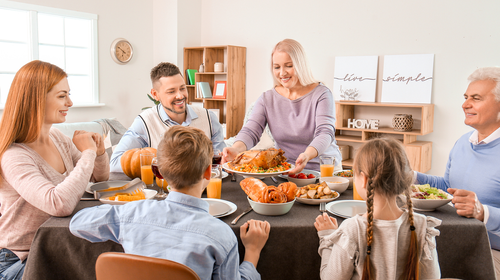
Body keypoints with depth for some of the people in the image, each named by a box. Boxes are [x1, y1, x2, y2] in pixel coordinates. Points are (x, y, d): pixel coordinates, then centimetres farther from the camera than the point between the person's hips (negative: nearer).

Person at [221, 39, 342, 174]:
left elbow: (325, 133, -17)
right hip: (285, 171, 3)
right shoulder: (267, 99, 6)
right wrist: (236, 149, -30)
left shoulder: (321, 94, -4)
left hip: (325, 169, -2)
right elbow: (250, 132, -5)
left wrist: (307, 155, -39)